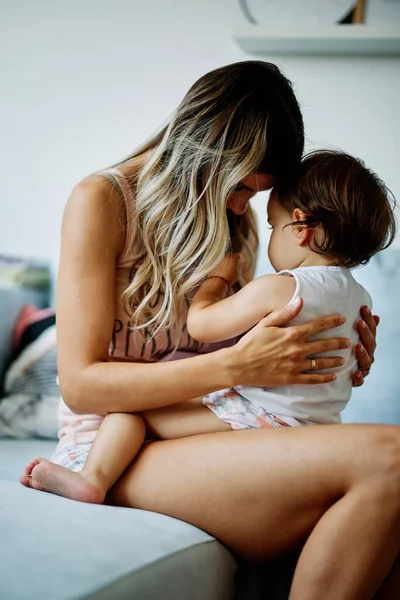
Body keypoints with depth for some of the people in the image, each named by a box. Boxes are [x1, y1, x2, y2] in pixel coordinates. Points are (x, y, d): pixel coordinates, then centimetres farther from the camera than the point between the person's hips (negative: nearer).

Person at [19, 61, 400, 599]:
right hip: (118, 447, -6)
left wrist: (335, 361, 2)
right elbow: (81, 384, -10)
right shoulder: (102, 200, -4)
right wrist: (236, 366, -20)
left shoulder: (235, 223, 17)